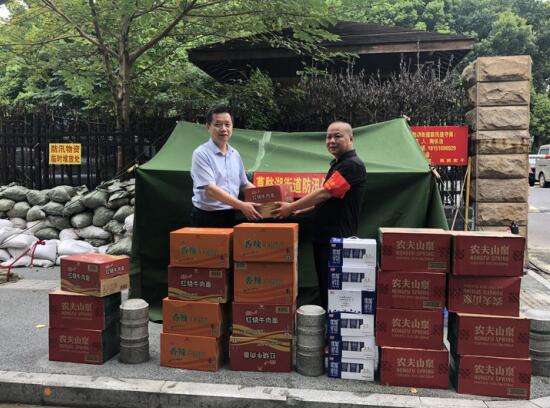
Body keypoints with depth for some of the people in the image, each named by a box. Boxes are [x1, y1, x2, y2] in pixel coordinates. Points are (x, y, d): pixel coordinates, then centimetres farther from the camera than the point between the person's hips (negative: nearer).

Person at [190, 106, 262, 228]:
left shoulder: (235, 154, 10)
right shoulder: (201, 154, -11)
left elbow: (244, 184, 20)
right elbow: (210, 189, -20)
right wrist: (241, 206, -24)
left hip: (230, 216, 6)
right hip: (206, 217, -6)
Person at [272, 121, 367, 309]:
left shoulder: (352, 165, -16)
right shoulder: (337, 164, 16)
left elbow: (324, 193, -22)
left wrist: (291, 207, -15)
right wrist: (300, 208, 15)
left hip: (337, 239, -10)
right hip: (324, 237, 10)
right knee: (324, 288, 17)